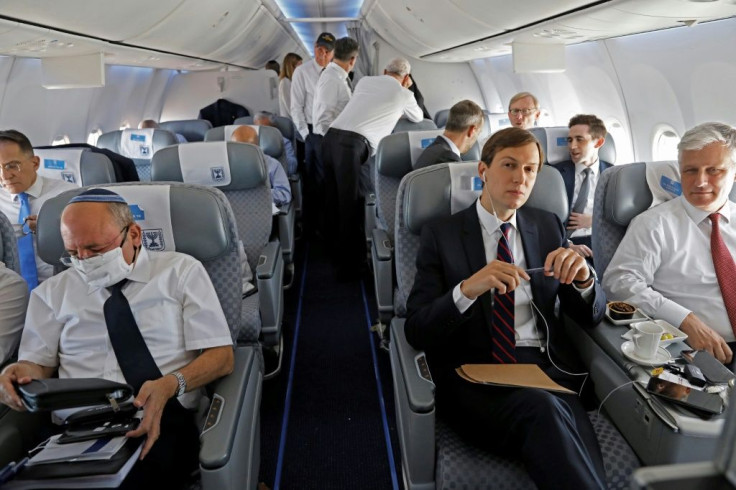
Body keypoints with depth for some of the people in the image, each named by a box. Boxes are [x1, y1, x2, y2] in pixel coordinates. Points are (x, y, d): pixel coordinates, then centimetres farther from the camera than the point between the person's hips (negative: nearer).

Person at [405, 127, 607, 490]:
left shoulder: (548, 226, 15)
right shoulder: (441, 235, 4)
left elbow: (590, 317, 15)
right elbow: (416, 332, -4)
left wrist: (583, 278, -9)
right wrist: (466, 289, -23)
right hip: (473, 375, -2)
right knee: (543, 410, -33)